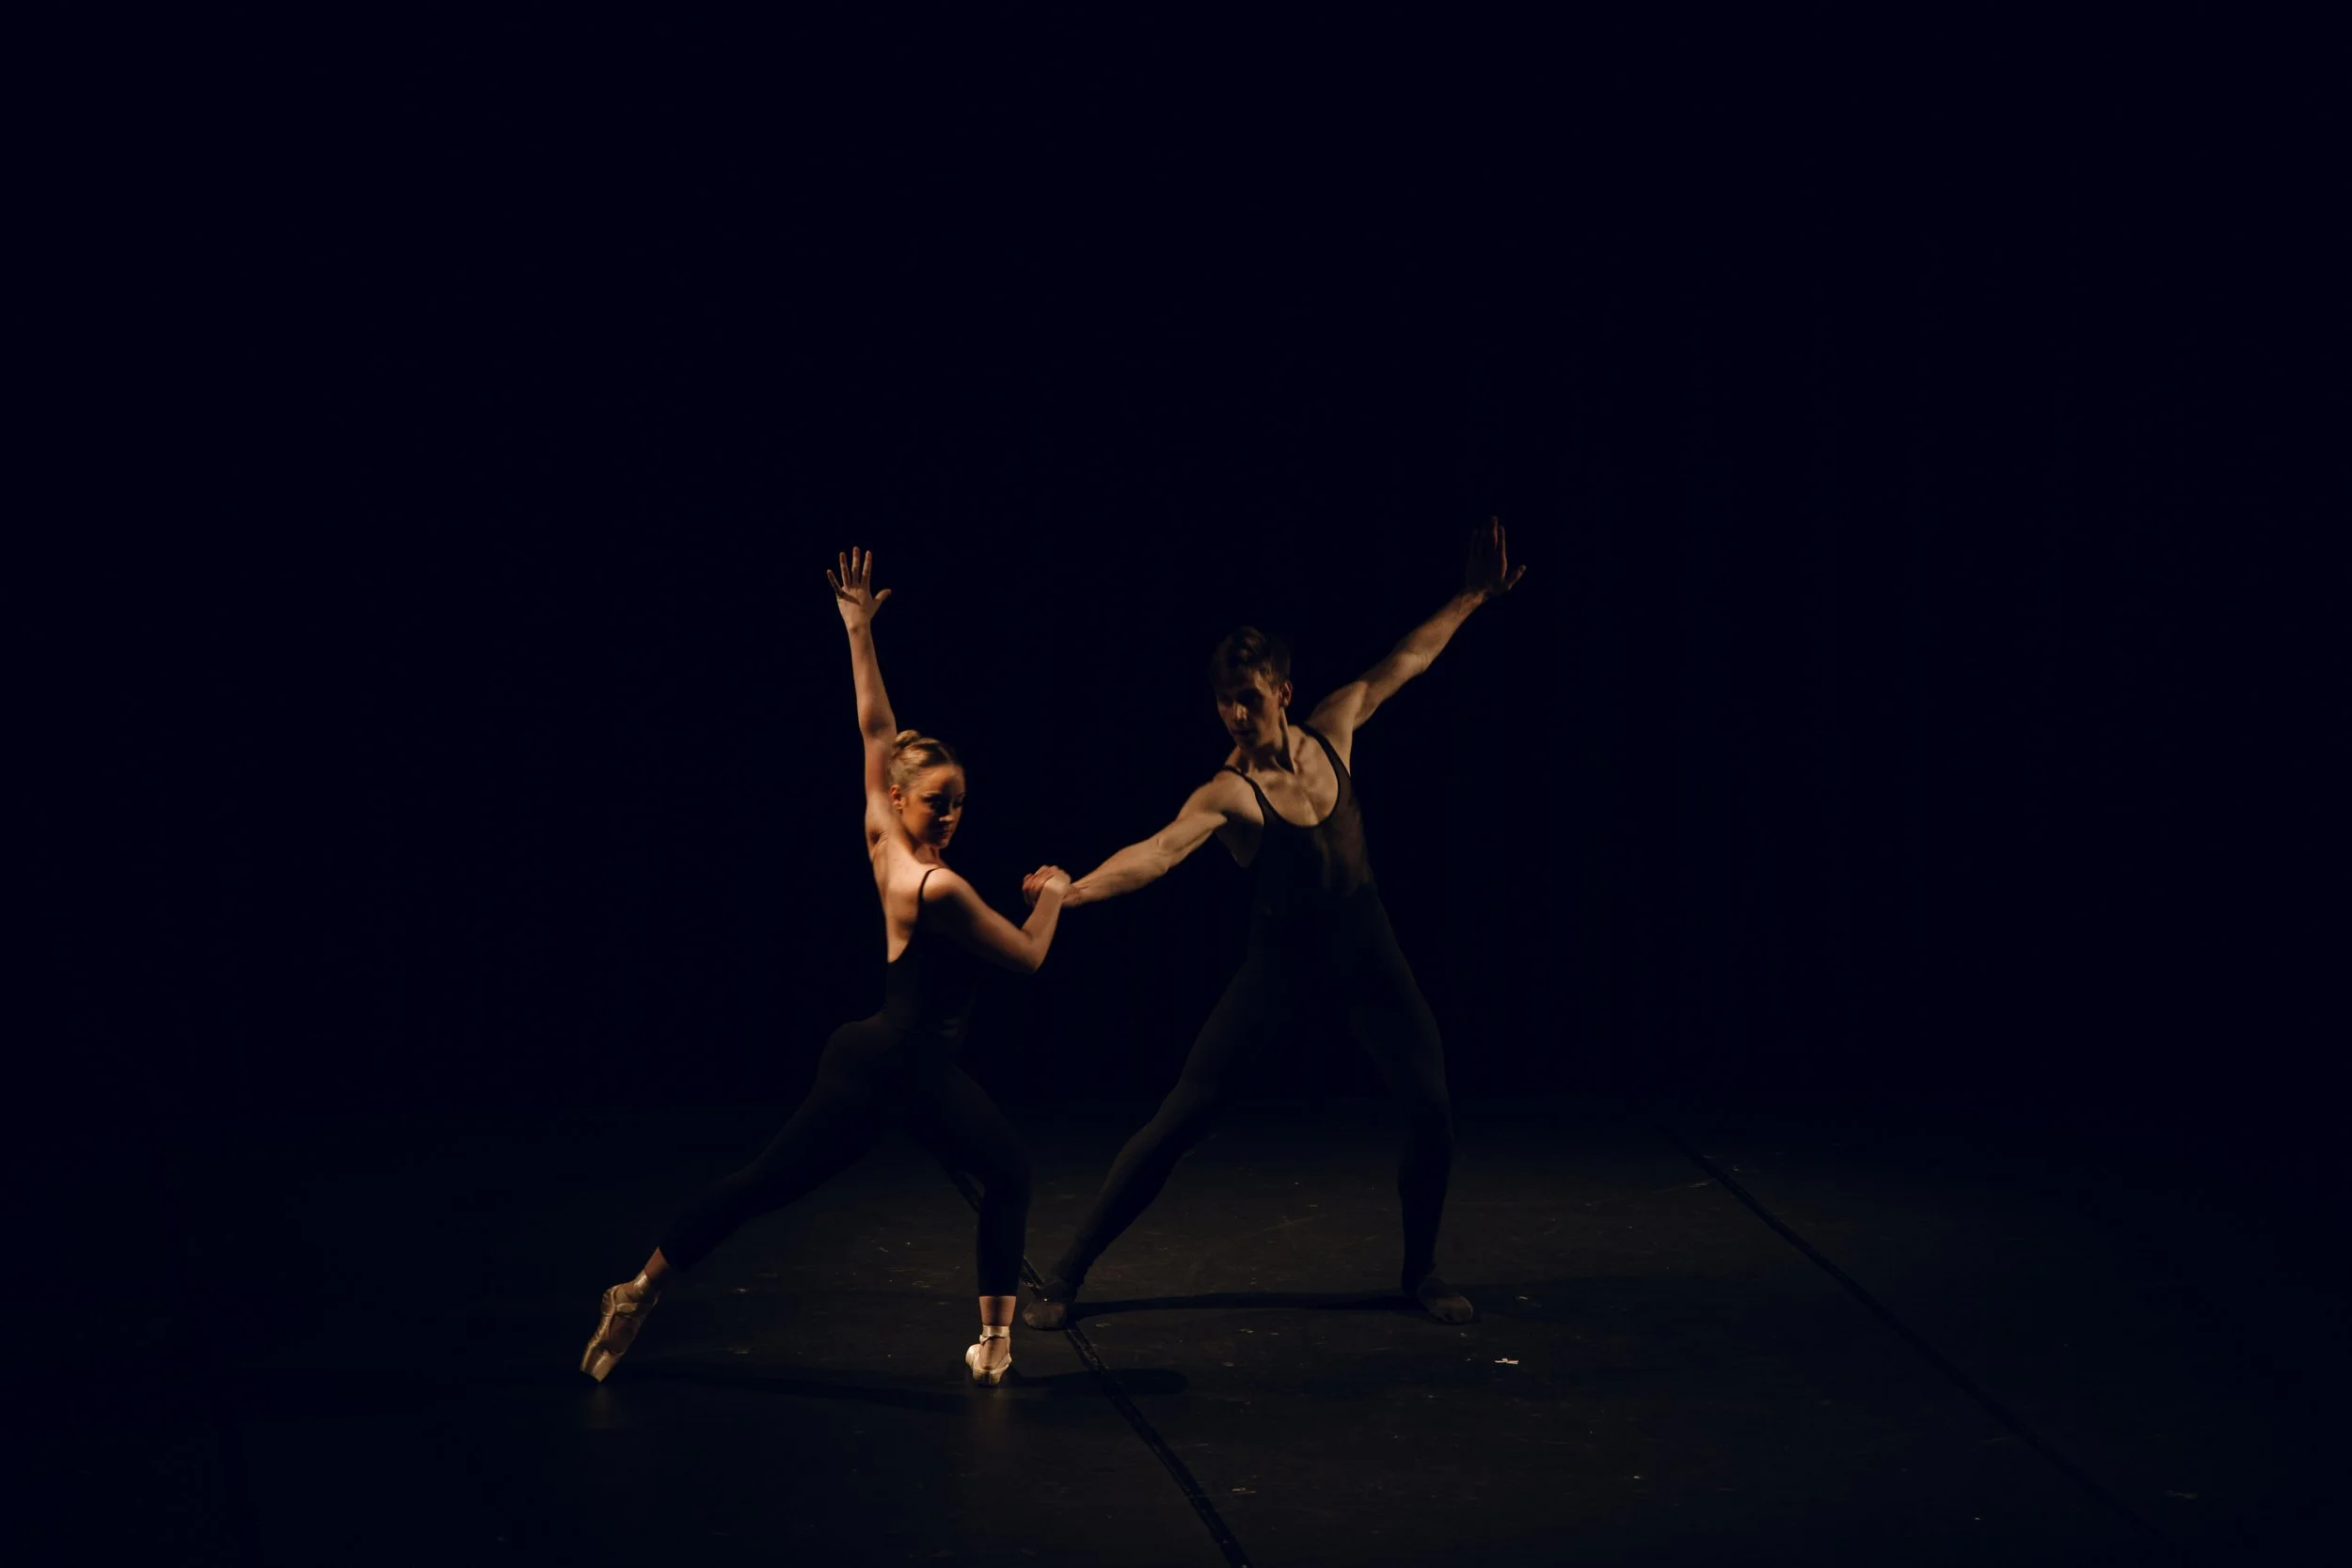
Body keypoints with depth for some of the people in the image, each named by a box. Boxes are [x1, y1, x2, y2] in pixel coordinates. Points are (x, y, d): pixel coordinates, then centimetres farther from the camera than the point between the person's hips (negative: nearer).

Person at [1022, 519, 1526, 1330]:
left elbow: (1401, 664, 10)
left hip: (1366, 951, 4)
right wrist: (1077, 891, -53)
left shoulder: (1329, 733, -4)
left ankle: (1421, 1271, 19)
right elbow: (1160, 849, -35)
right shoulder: (1228, 793, -18)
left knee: (1431, 1106, -6)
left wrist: (1471, 598, 14)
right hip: (1281, 962, -4)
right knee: (1180, 1119, -8)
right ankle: (1066, 1276, 0)